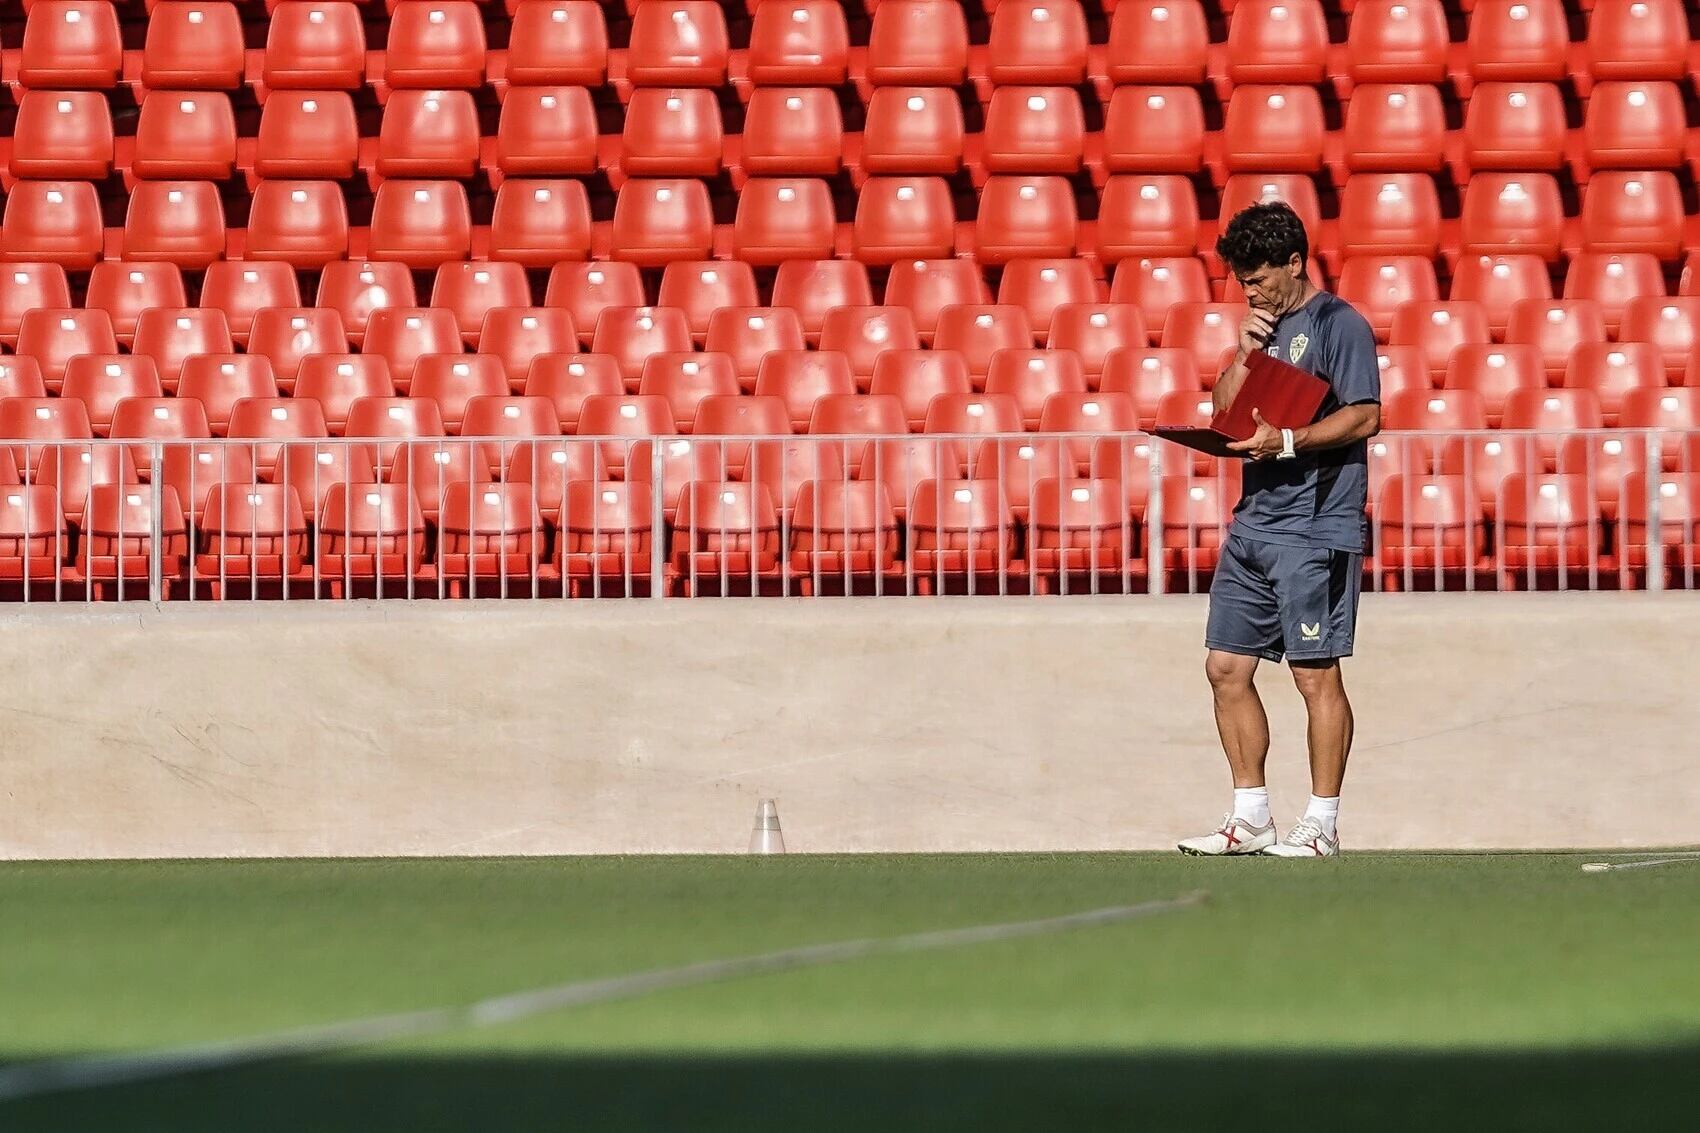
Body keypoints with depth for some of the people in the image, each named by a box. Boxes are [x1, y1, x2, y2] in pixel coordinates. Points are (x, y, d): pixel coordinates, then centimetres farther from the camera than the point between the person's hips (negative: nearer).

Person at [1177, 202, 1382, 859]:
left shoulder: (1338, 325, -6)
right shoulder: (1265, 326, 19)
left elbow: (1364, 416, -14)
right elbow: (1225, 411, 19)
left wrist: (1286, 441, -21)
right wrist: (1245, 354, 5)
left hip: (1314, 528, -9)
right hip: (1253, 525, 9)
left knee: (1315, 674, -6)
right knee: (1226, 667, 6)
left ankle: (1322, 824, -2)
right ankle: (1250, 817, 13)